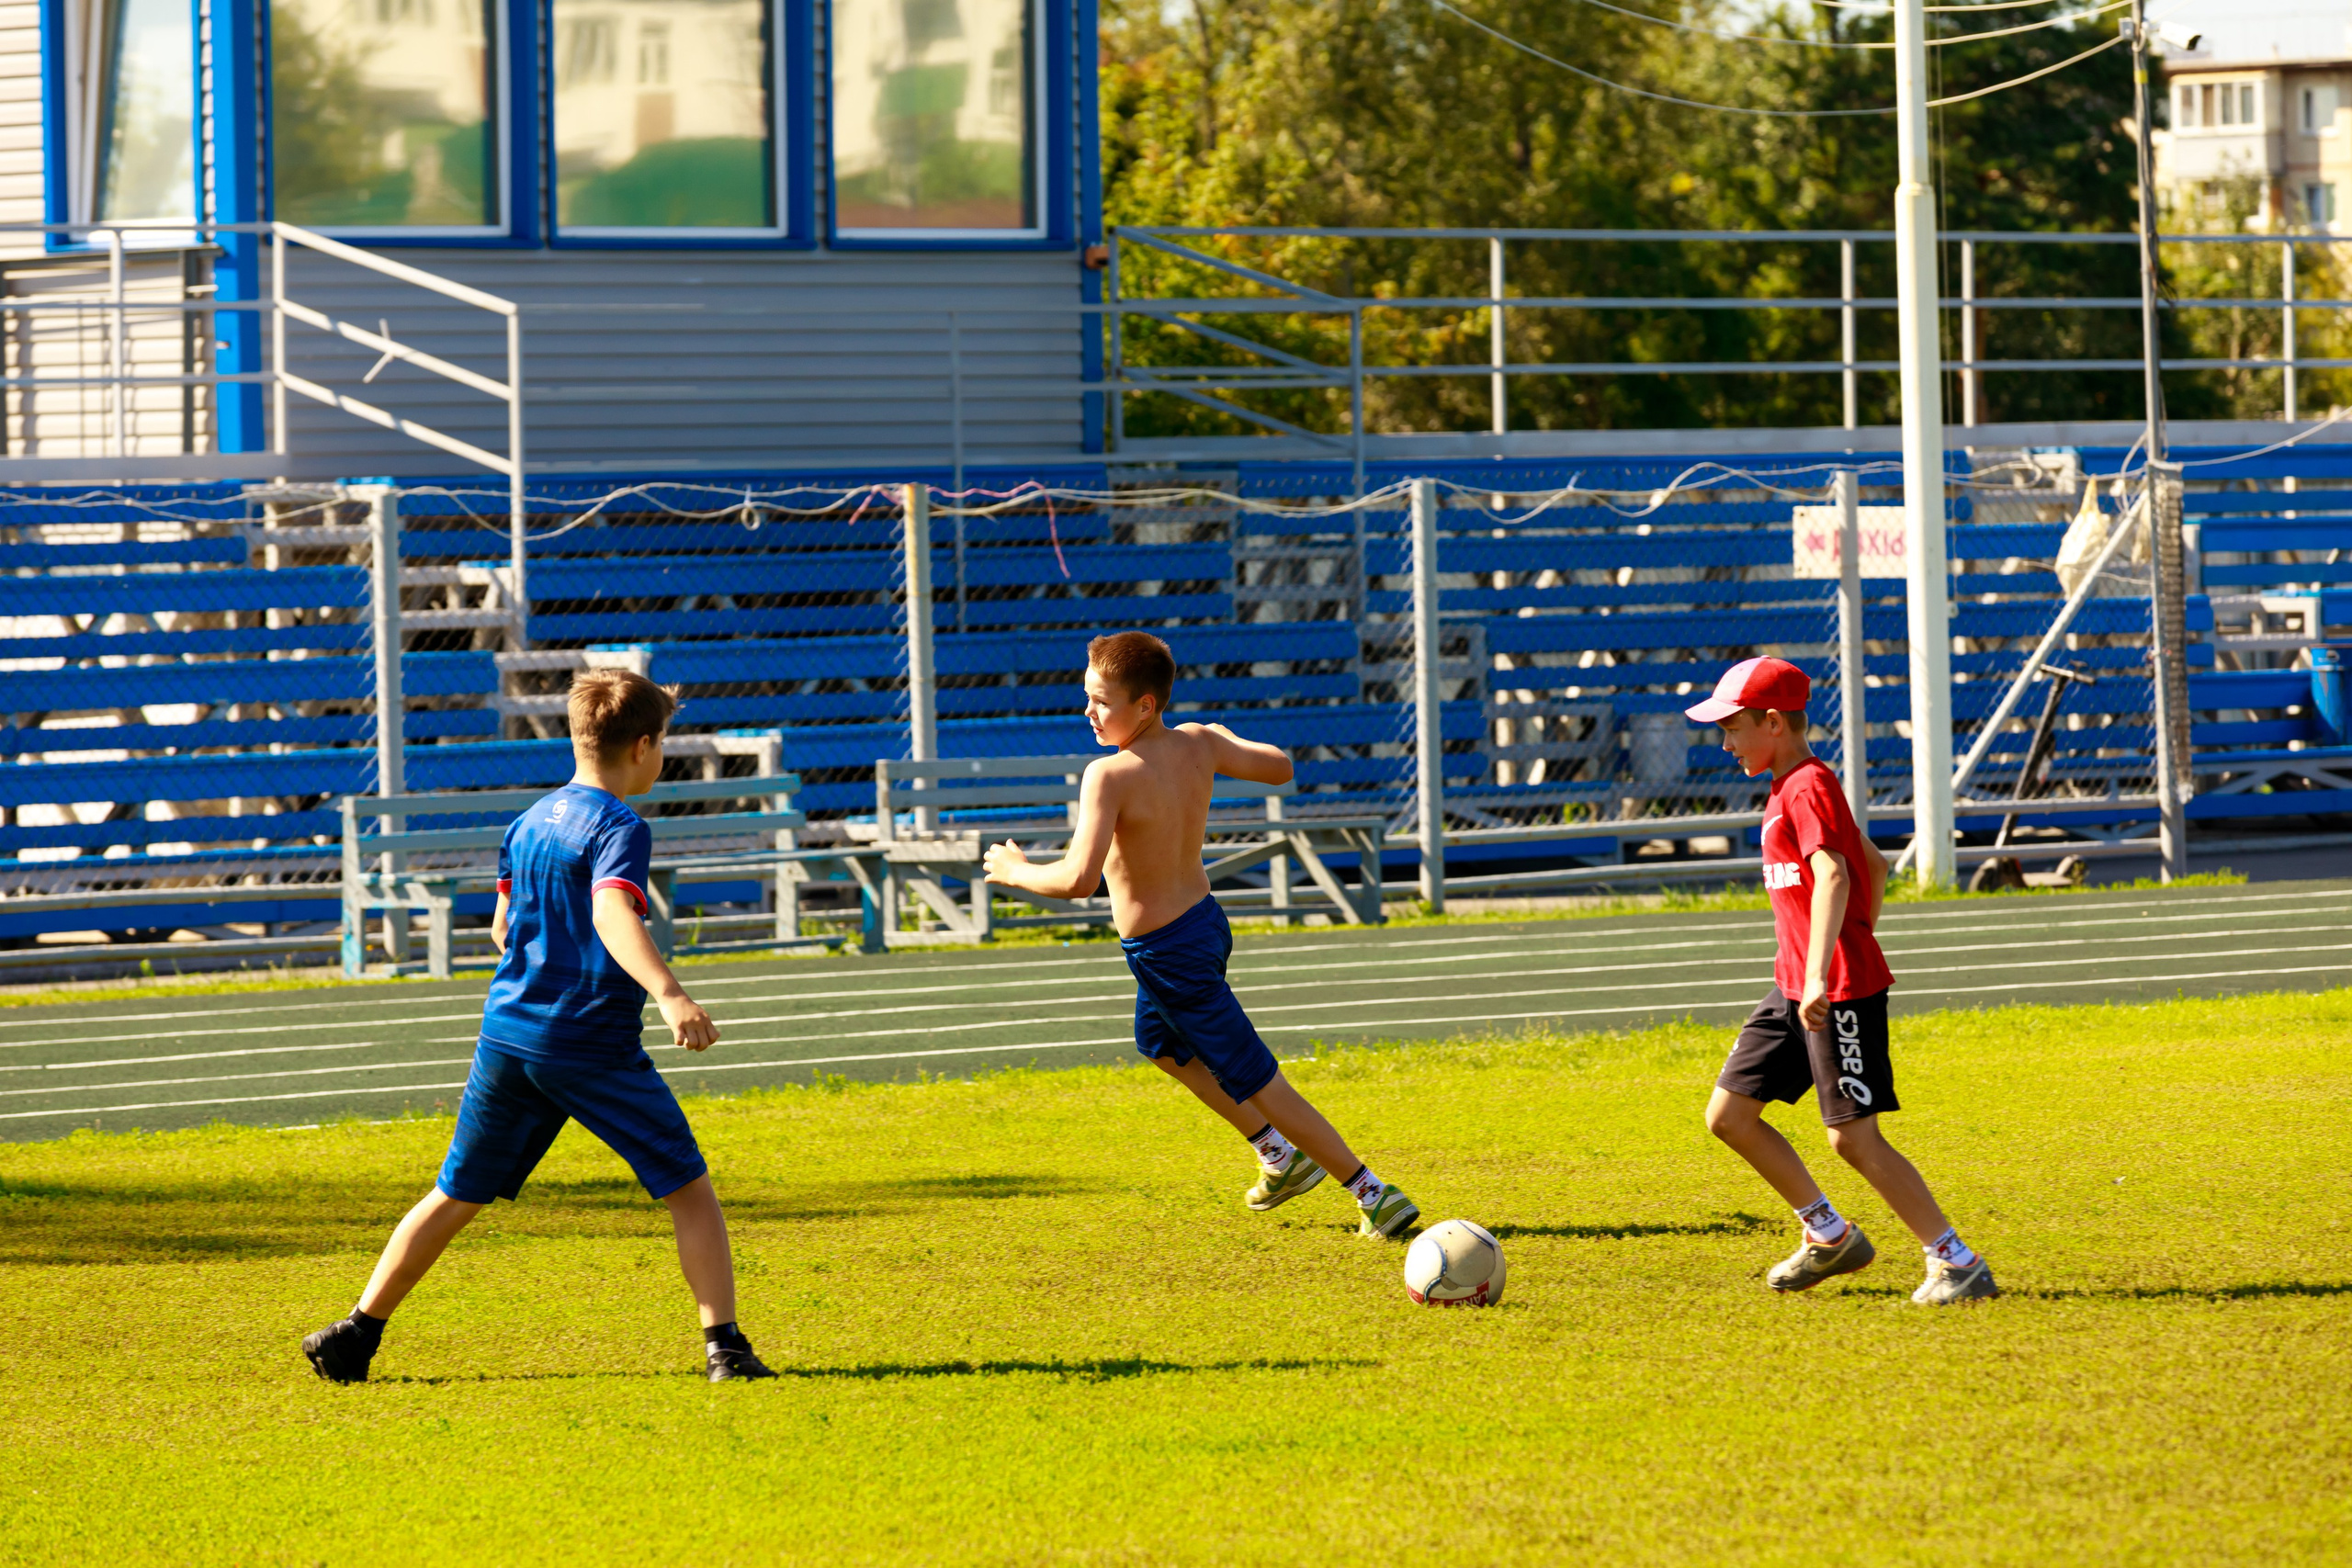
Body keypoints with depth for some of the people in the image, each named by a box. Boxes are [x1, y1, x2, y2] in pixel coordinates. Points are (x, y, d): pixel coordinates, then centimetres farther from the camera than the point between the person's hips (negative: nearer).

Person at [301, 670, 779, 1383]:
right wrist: (668, 993, -42)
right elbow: (613, 915, -29)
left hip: (508, 1031, 6)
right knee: (689, 1190, 1)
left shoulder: (528, 823, 13)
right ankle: (724, 1345, -9)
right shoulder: (619, 829, -10)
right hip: (595, 1045, -6)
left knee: (456, 1196, 16)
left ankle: (356, 1335, 16)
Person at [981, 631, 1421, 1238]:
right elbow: (1279, 768, 11)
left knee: (1257, 1084, 0)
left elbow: (1078, 879, -35)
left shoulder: (1111, 776, -27)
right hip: (1203, 917, 9)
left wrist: (1016, 871, -16)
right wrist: (1225, 739, 28)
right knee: (1159, 1041, 34)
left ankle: (1376, 1196, 3)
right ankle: (1281, 1156, 41)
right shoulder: (1198, 745, -5)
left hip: (1167, 954, -9)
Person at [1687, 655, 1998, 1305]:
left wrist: (1821, 974, -41)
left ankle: (1957, 1264, -4)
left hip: (1840, 991, -10)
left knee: (1854, 1138, -10)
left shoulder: (1808, 787, -15)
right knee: (1728, 1115, 8)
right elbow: (1874, 864, 28)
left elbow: (1832, 875, -31)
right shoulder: (1792, 788, 16)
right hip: (1794, 985, 10)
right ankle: (1830, 1237, 18)